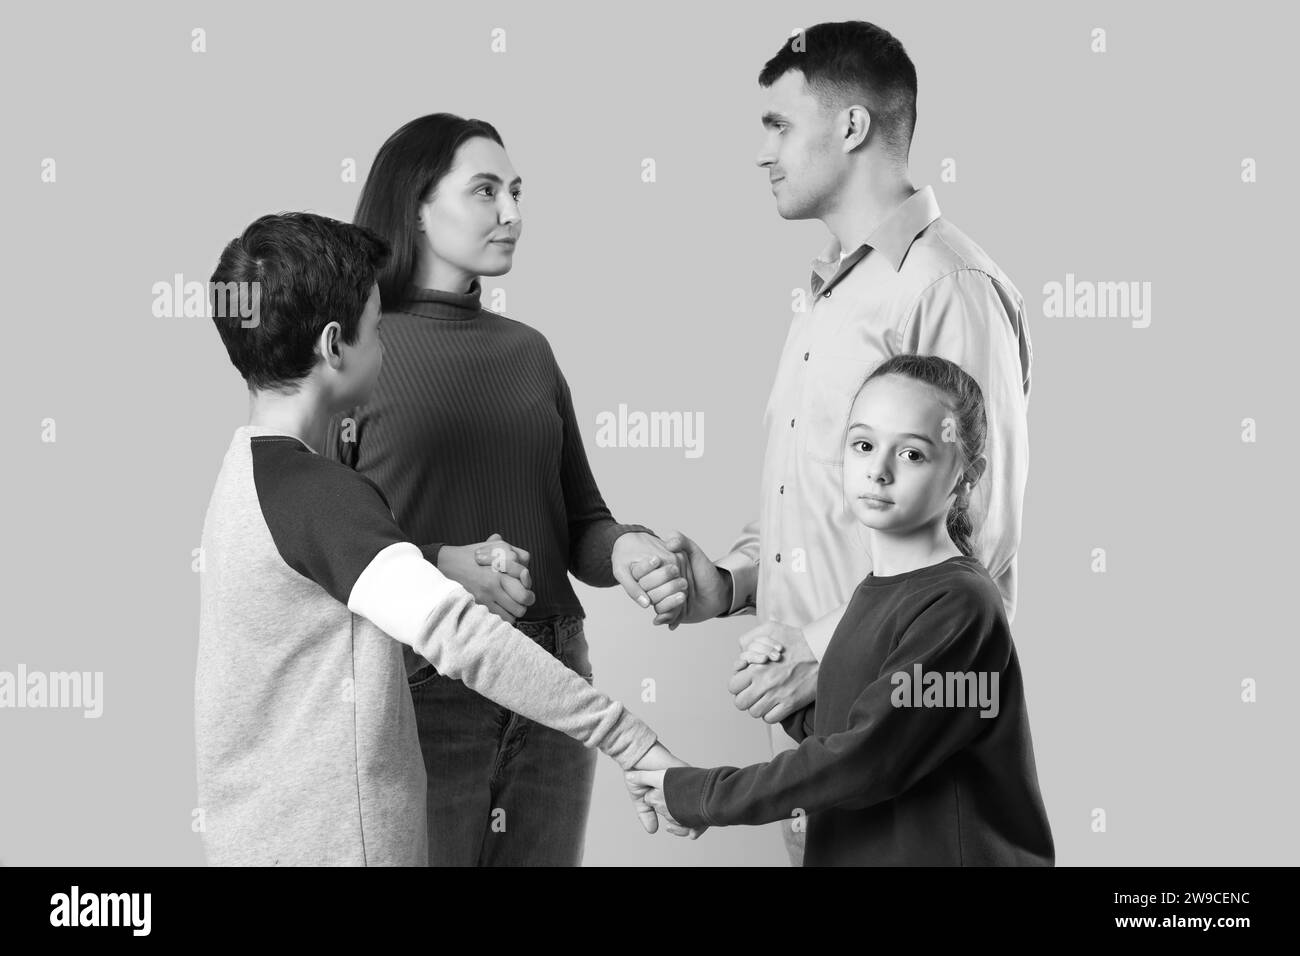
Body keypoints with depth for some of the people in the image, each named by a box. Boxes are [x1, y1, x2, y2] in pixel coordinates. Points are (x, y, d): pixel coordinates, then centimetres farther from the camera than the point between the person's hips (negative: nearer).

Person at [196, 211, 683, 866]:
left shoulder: (247, 466, 8)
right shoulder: (322, 496, -22)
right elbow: (459, 636, -32)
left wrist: (452, 565, 1)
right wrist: (635, 744, -32)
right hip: (330, 843, -9)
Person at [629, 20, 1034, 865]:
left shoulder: (948, 288, -13)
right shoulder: (832, 295, 16)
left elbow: (980, 537, -18)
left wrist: (830, 650, -17)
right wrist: (726, 584, 3)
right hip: (809, 711, 8)